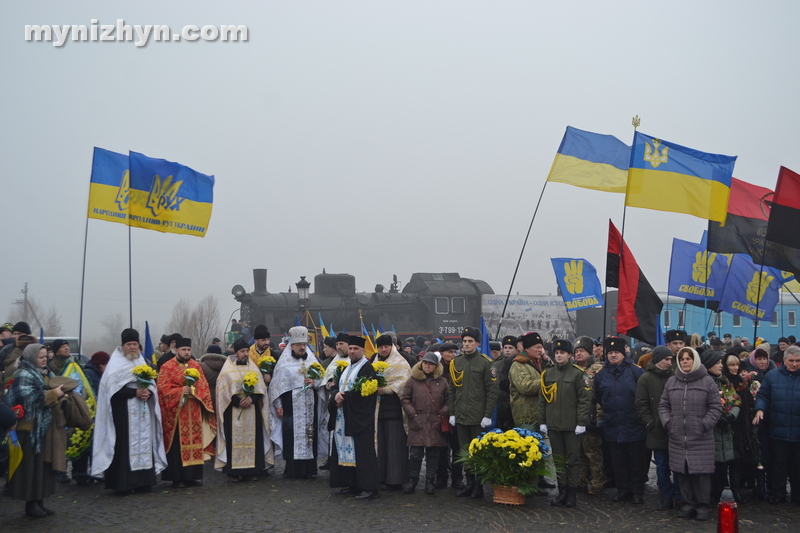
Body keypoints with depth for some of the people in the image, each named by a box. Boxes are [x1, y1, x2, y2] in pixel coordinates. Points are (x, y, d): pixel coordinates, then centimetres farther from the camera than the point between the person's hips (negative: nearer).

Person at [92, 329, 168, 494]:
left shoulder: (143, 362, 16)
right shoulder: (115, 364, -2)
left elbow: (152, 384, 14)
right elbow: (114, 389, -12)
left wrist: (148, 392, -8)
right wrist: (135, 392, -17)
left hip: (143, 413, 5)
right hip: (123, 414, -5)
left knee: (144, 443, 3)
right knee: (124, 446, -8)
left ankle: (143, 481, 8)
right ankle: (121, 484, -4)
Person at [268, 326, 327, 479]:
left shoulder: (312, 360, 12)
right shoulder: (284, 363, 2)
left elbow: (322, 379, 13)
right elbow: (277, 384, -1)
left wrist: (315, 382, -9)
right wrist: (278, 405, -6)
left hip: (309, 407, 3)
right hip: (291, 407, -3)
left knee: (310, 434, 1)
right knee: (292, 437, -5)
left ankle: (309, 469, 8)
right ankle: (292, 470, 2)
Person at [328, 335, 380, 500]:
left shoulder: (367, 368, -8)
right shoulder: (346, 368, 18)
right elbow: (338, 387, 14)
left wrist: (343, 396, -11)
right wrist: (337, 396, -8)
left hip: (359, 417, -8)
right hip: (343, 417, 8)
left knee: (361, 451, -8)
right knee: (346, 450, 8)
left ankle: (369, 487, -5)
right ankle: (352, 484, 16)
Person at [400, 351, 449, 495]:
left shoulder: (442, 382, 8)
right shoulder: (413, 380, 3)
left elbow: (448, 401, 10)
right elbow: (404, 399, 4)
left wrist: (442, 414, -3)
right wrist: (413, 414, -4)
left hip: (435, 425, 1)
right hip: (417, 424, -1)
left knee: (433, 455, 6)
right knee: (415, 454, 0)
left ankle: (430, 482, 16)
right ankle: (412, 480, 14)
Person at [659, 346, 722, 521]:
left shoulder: (707, 381, -1)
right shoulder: (671, 382, 10)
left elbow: (716, 407, -2)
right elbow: (663, 405, 15)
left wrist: (704, 424, -11)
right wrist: (667, 422, 0)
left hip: (701, 438, -3)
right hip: (678, 437, 3)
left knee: (701, 472, -1)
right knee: (683, 472, 6)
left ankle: (703, 505, 12)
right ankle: (688, 504, 18)